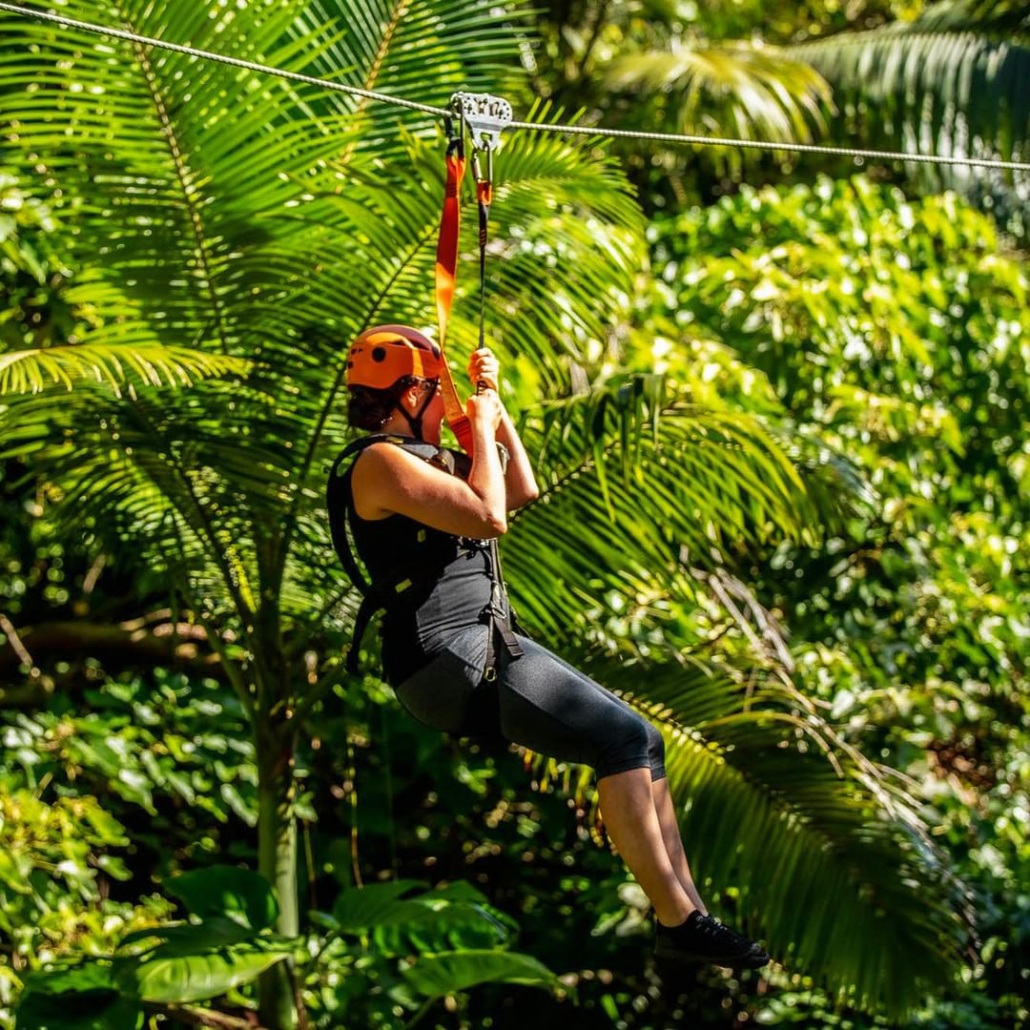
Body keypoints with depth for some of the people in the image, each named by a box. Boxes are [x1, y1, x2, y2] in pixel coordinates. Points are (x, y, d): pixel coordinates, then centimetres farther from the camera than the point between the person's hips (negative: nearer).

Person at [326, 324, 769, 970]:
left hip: (491, 644, 10)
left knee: (644, 742, 2)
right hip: (448, 659, -10)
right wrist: (481, 429, -6)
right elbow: (489, 515, -20)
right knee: (623, 738, -17)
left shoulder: (424, 457, 22)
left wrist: (495, 407, 22)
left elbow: (523, 490, 29)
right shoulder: (381, 461, -10)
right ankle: (678, 921, -15)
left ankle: (690, 908, 0)